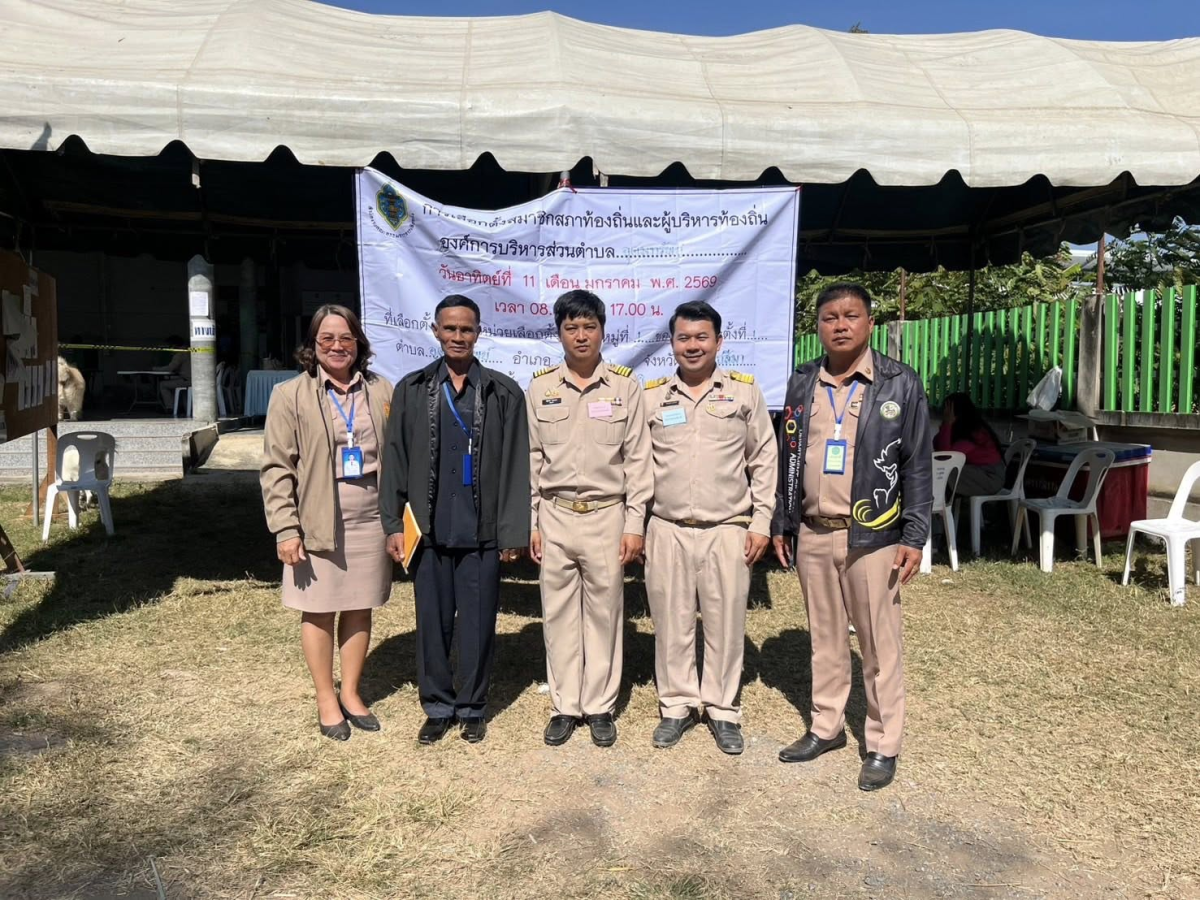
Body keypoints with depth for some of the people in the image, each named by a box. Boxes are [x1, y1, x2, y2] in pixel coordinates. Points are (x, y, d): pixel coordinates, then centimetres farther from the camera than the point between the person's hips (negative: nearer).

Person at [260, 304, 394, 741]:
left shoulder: (381, 391, 5)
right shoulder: (291, 395, -3)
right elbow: (276, 468, -4)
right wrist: (286, 529, -11)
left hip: (370, 518, 3)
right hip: (317, 521, -2)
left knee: (360, 609, 11)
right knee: (319, 611, 8)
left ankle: (351, 693, 29)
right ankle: (326, 699, 25)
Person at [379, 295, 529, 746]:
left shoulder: (504, 393, 1)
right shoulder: (411, 390, 5)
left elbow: (515, 467, -1)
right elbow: (395, 462, 5)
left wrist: (512, 531, -4)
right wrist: (393, 524, 0)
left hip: (481, 532, -1)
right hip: (428, 530, 2)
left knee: (478, 624, 7)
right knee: (432, 622, 10)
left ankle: (472, 707, 25)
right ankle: (437, 706, 27)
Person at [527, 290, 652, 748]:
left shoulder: (625, 387, -1)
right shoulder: (540, 387, 4)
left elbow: (637, 459, 0)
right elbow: (531, 458, 7)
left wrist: (635, 524, -4)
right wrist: (529, 522, 4)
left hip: (607, 516, -1)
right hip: (555, 516, 2)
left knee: (604, 612, 7)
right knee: (558, 614, 8)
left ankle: (600, 706, 21)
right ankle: (564, 706, 22)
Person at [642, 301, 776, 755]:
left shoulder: (745, 391, 3)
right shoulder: (651, 396, 5)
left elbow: (763, 461, 5)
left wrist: (761, 523, 0)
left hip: (728, 530, -1)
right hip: (667, 531, 1)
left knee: (726, 624, 7)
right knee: (671, 623, 9)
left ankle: (722, 710, 23)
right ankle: (677, 705, 25)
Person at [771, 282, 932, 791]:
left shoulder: (900, 385, -4)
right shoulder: (801, 385, 7)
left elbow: (918, 465, -4)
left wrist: (914, 537, -9)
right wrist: (780, 525, 11)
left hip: (873, 536, -4)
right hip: (812, 535, 4)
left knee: (880, 645, 5)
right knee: (825, 638, 15)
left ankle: (883, 745, 19)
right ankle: (826, 727, 31)